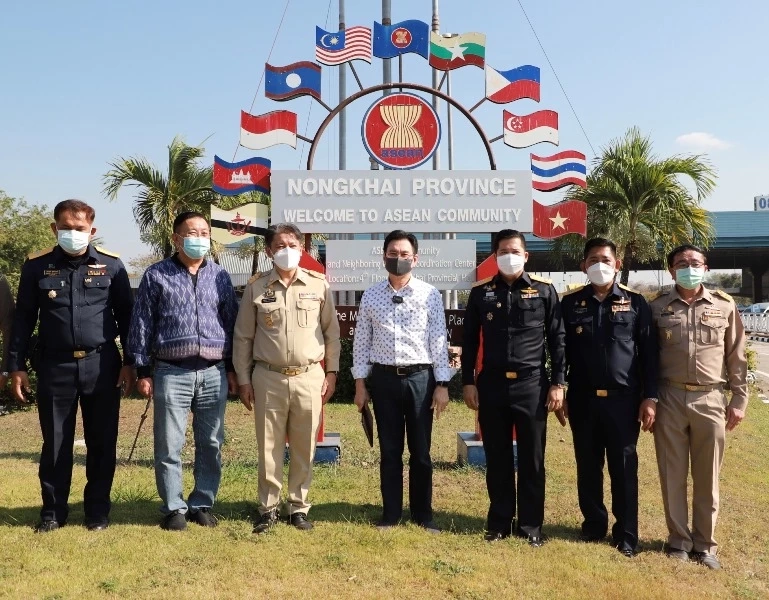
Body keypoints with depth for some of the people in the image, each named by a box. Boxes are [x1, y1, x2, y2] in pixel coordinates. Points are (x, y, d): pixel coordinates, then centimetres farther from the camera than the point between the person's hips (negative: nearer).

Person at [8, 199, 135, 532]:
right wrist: (16, 365, 3)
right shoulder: (36, 265, 2)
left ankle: (98, 509, 22)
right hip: (55, 366, 1)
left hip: (101, 364, 0)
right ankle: (53, 510, 24)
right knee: (55, 443, 9)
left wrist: (129, 361, 1)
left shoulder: (111, 264, 1)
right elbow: (23, 318, 6)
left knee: (102, 442, 7)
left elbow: (126, 315, 4)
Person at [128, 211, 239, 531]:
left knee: (211, 444, 8)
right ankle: (174, 508, 16)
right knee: (169, 446, 3)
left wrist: (232, 368, 10)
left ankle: (202, 504, 21)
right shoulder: (156, 275, 4)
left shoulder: (220, 276, 11)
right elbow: (142, 324, 4)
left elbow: (231, 323, 13)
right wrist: (143, 371, 0)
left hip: (214, 373, 2)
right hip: (171, 372, -2)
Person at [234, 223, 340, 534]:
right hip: (268, 378, 0)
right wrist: (243, 380, 2)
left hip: (309, 377, 0)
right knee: (269, 447, 8)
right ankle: (268, 508, 23)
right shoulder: (256, 286, 1)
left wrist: (332, 372, 4)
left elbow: (331, 332, 8)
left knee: (304, 448, 9)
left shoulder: (318, 284, 2)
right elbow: (243, 336, 5)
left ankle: (298, 507, 24)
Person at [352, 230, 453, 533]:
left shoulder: (430, 295, -1)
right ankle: (390, 513, 24)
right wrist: (360, 384, 4)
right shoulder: (370, 296, 4)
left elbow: (439, 341, -1)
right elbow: (361, 342, 7)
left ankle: (423, 514, 24)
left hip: (420, 377, -1)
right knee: (389, 451, 11)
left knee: (420, 452, 9)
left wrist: (442, 385, -4)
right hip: (384, 378, 1)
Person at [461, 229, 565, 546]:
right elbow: (470, 340, 8)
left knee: (532, 458, 6)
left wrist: (557, 383, -3)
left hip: (532, 383, -1)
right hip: (492, 384, 2)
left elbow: (557, 338, 2)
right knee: (497, 457, 9)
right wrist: (468, 382, 3)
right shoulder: (480, 292, 5)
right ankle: (499, 522, 22)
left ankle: (531, 525, 20)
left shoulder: (544, 290, 2)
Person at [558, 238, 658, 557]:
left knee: (624, 468, 6)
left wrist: (650, 397, -5)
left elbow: (648, 353, 0)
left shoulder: (635, 302, 1)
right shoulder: (570, 303, 4)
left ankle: (626, 534, 19)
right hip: (583, 399, 2)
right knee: (587, 466, 11)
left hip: (623, 399, -1)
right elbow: (561, 351, 7)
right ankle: (593, 523, 28)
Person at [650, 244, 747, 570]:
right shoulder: (657, 307, 3)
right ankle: (679, 540, 22)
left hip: (710, 400, 1)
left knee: (707, 477, 9)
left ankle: (704, 544, 23)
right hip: (669, 399, 0)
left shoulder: (724, 306, 6)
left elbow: (736, 356, 8)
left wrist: (739, 399, 4)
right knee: (673, 475, 7)